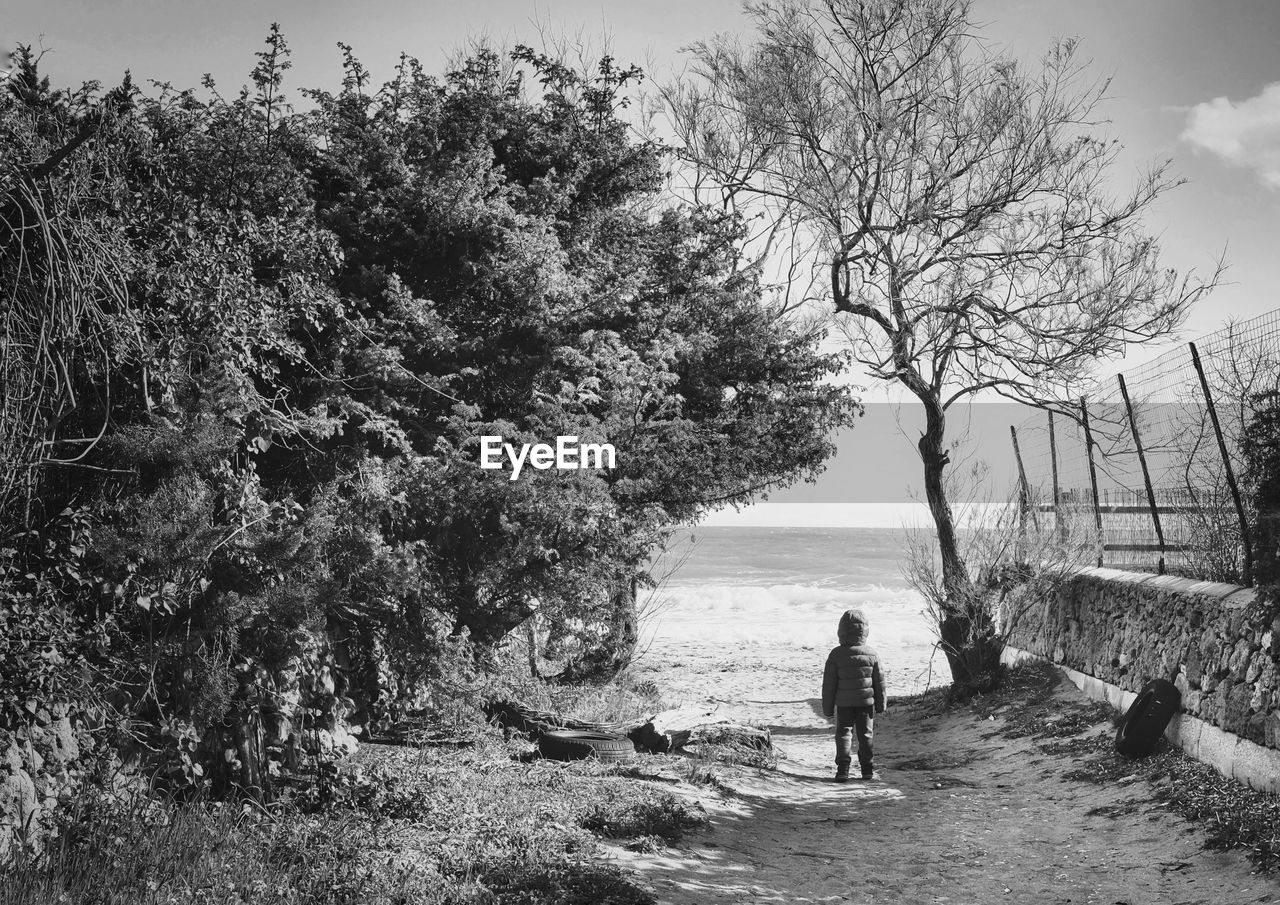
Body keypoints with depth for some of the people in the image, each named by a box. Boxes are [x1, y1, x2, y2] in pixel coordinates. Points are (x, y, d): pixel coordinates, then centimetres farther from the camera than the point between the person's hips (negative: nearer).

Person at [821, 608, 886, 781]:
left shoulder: (836, 655, -10)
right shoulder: (871, 654, -4)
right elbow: (879, 682, 3)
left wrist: (827, 708, 3)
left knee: (843, 734, 3)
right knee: (865, 734, 11)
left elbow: (829, 684, -6)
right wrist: (880, 705, 14)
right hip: (866, 702, 2)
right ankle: (868, 769, 15)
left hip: (844, 703, -2)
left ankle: (843, 768, -11)